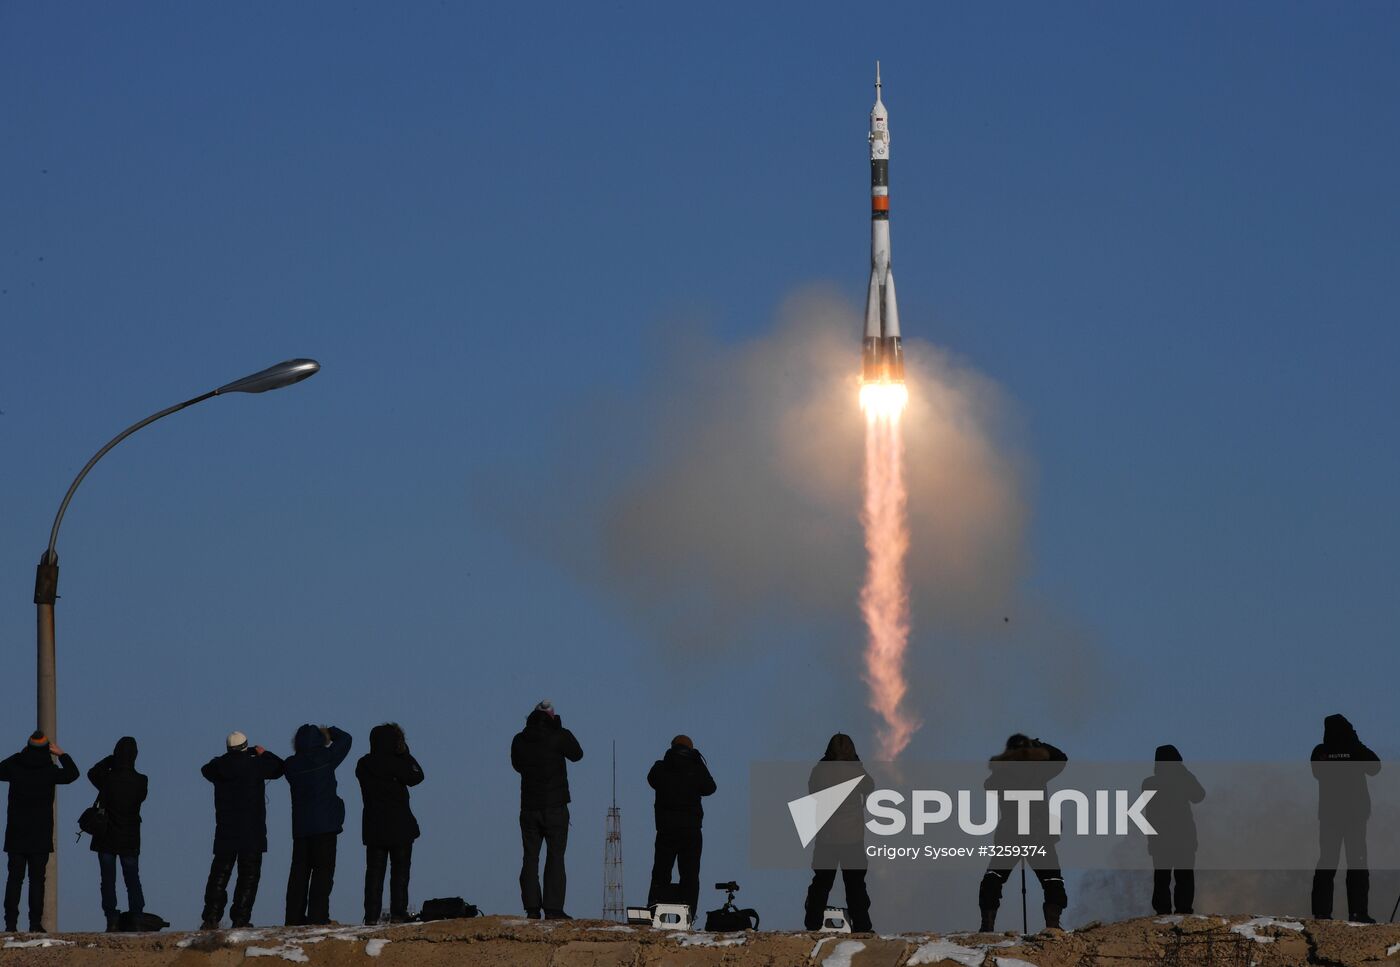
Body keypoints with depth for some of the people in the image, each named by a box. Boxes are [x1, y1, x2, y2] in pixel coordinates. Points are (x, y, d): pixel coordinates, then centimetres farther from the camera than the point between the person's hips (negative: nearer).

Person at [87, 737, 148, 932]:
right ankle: (137, 919, 4)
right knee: (133, 880, 10)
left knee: (108, 881, 4)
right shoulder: (140, 781, -11)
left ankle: (112, 920, -4)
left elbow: (92, 773, 9)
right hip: (130, 840, 1)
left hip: (106, 839, -1)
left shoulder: (107, 779, -14)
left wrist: (111, 760, 7)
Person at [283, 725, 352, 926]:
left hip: (300, 826, 4)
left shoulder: (291, 765, 3)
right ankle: (317, 915, -11)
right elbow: (345, 739, 5)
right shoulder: (324, 758, -7)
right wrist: (328, 732, 24)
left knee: (299, 872, 8)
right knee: (323, 871, -4)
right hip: (325, 824, -4)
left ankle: (294, 917, 5)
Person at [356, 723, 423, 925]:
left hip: (373, 827, 4)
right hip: (399, 825, -4)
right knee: (400, 870, 3)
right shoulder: (393, 763, -14)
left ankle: (371, 915, 0)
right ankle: (398, 912, -3)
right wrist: (404, 752, 3)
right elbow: (416, 776, -4)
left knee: (374, 870, 6)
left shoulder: (363, 765, 3)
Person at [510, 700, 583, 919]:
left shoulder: (519, 740, 1)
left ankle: (532, 908, 2)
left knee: (530, 858, 7)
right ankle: (553, 908, -7)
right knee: (555, 858, -1)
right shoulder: (559, 737, -10)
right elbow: (577, 754, 8)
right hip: (555, 807, -3)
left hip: (529, 808, 3)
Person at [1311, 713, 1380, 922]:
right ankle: (1358, 911, -7)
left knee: (1326, 861, 6)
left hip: (1328, 813, 2)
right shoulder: (1356, 749, -11)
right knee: (1357, 862, 1)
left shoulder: (1319, 752, -4)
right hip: (1356, 812, -2)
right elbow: (1375, 768, 6)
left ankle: (1321, 911, 0)